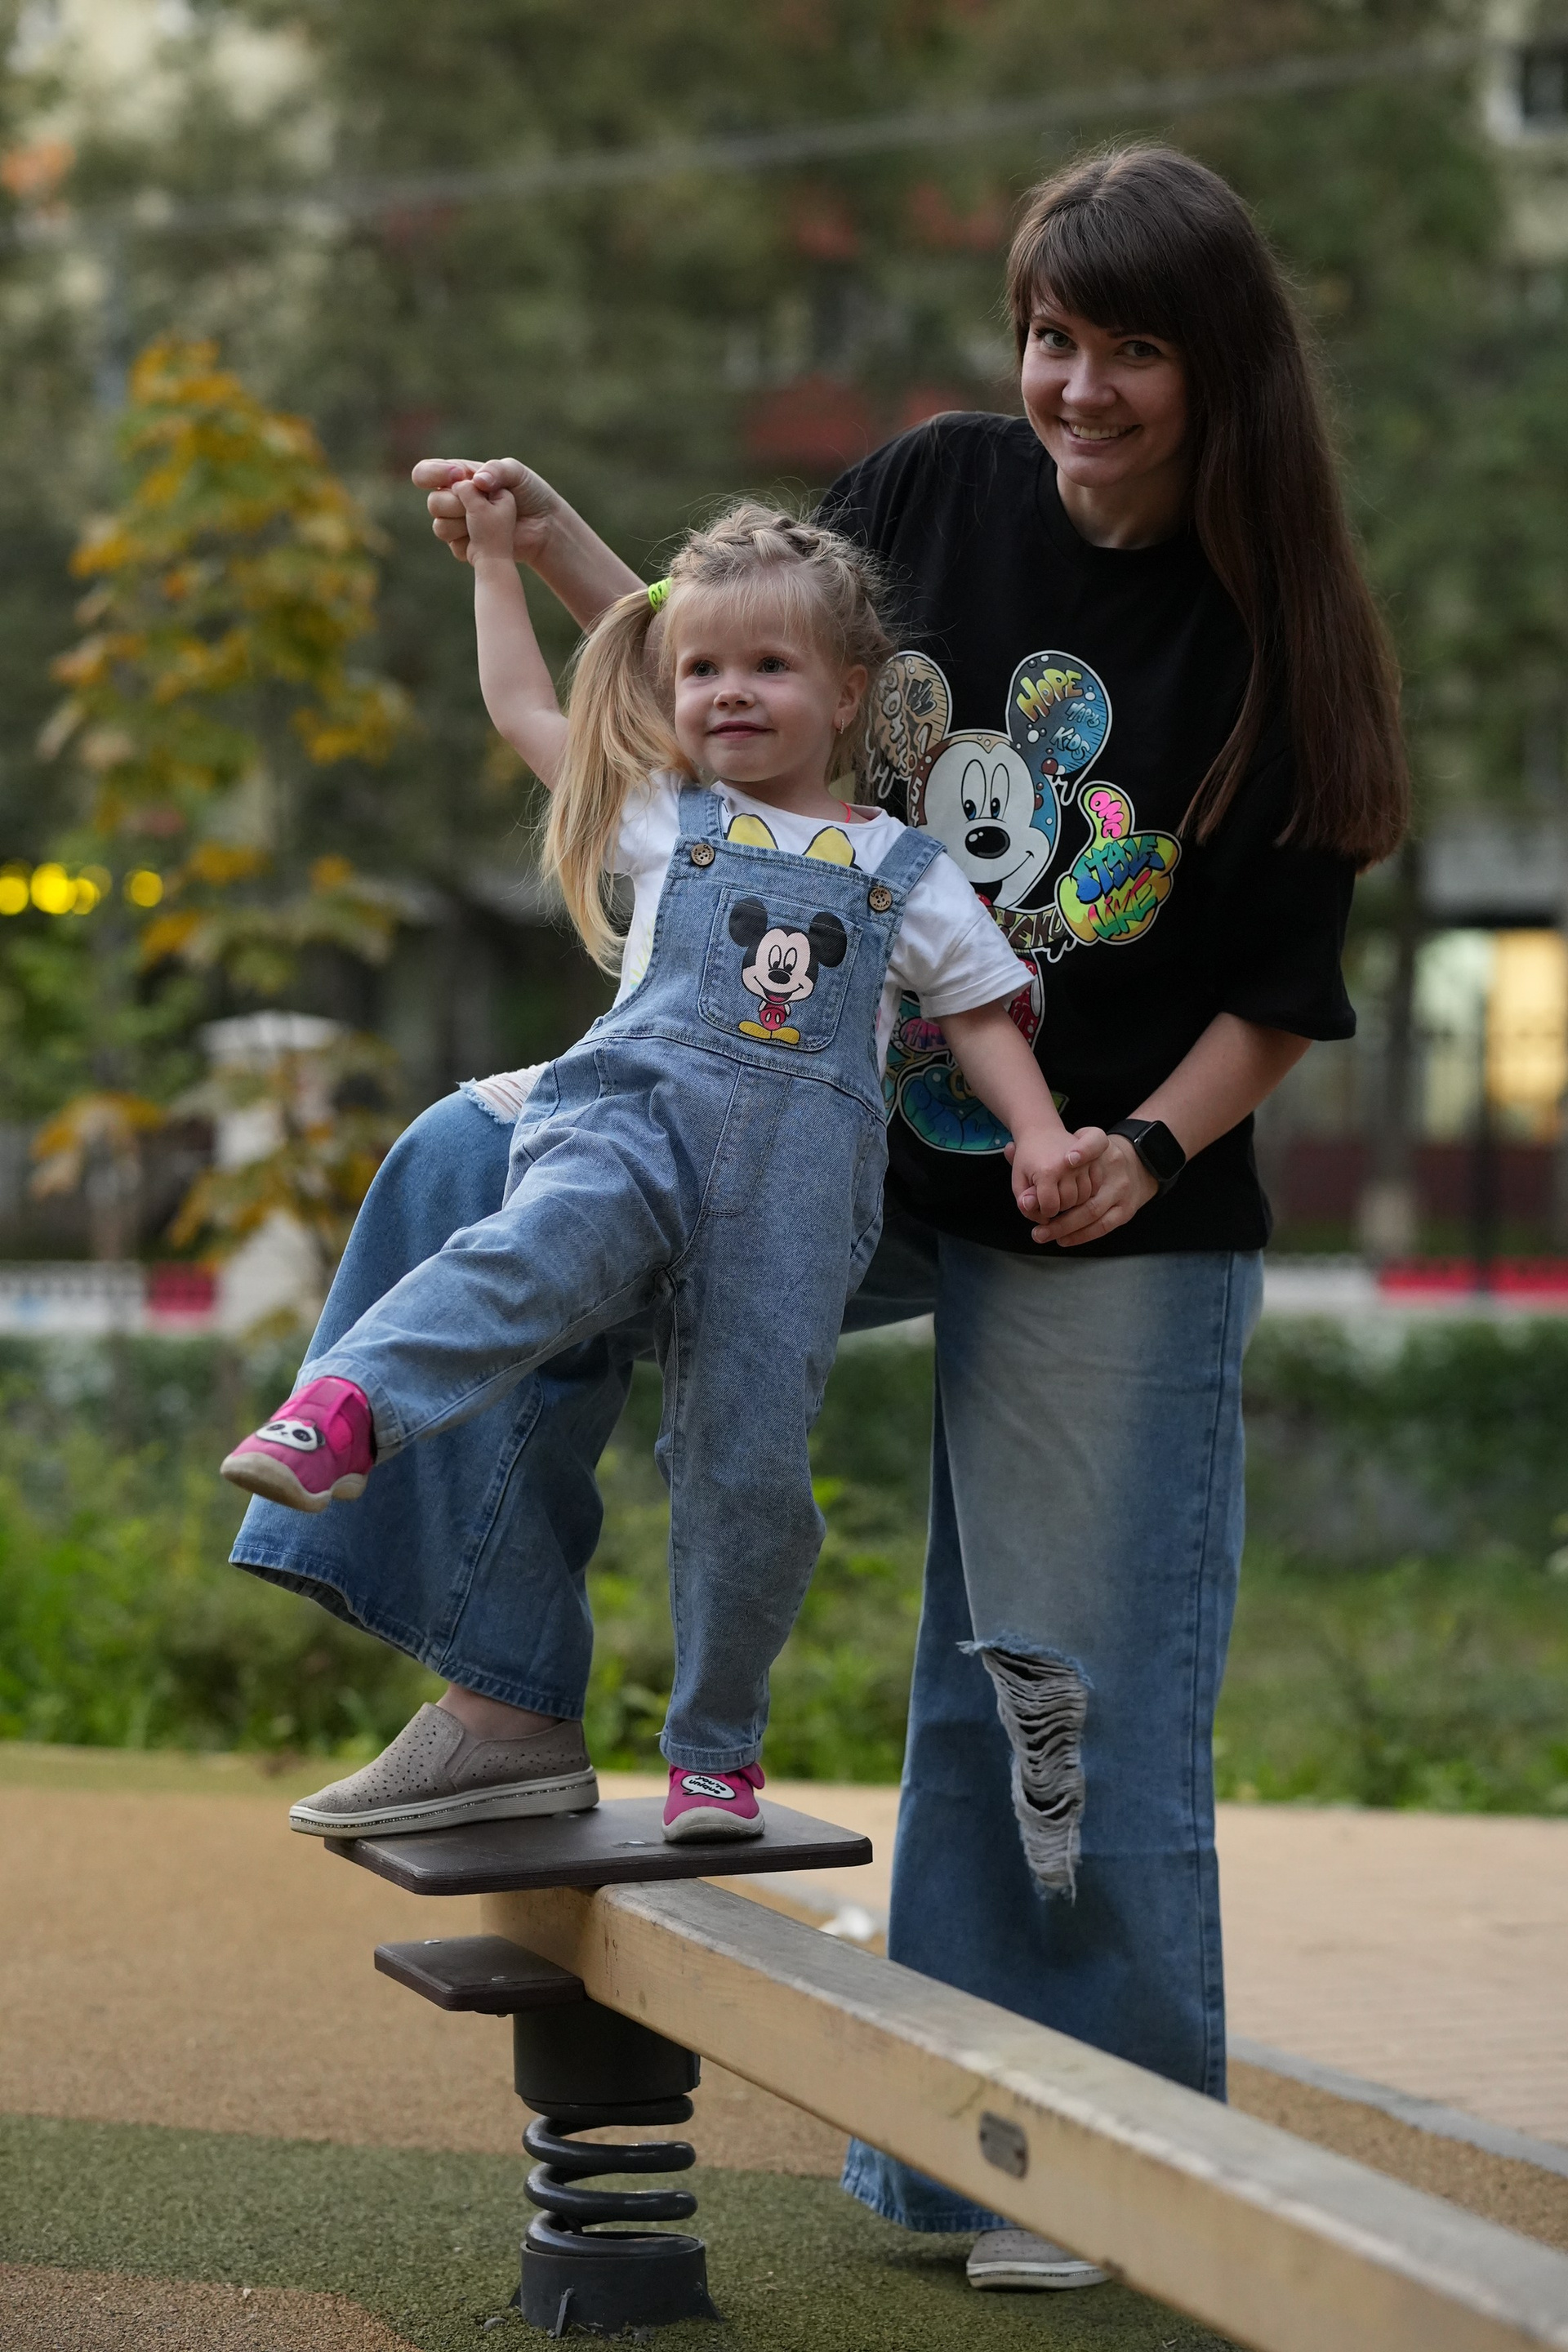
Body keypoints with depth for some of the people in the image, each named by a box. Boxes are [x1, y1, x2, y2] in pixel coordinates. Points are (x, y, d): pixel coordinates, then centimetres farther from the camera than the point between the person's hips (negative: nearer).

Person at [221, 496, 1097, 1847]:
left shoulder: (905, 871, 22)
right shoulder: (664, 817, 24)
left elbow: (978, 1014, 21)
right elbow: (522, 706, 34)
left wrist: (1038, 1134, 5)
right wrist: (495, 553, 37)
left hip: (804, 1160, 0)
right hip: (639, 1109, 0)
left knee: (748, 1468, -6)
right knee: (545, 1248, -37)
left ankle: (716, 1750, 7)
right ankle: (347, 1410, -55)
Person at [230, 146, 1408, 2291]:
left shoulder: (1279, 643, -9)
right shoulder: (934, 494, -2)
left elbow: (1279, 1001, -4)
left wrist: (1145, 1150, -20)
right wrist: (549, 545, 1)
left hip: (1114, 1230, -3)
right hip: (848, 1149, 3)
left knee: (1065, 1695, 0)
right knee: (488, 1171, -16)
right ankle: (502, 1701, -8)